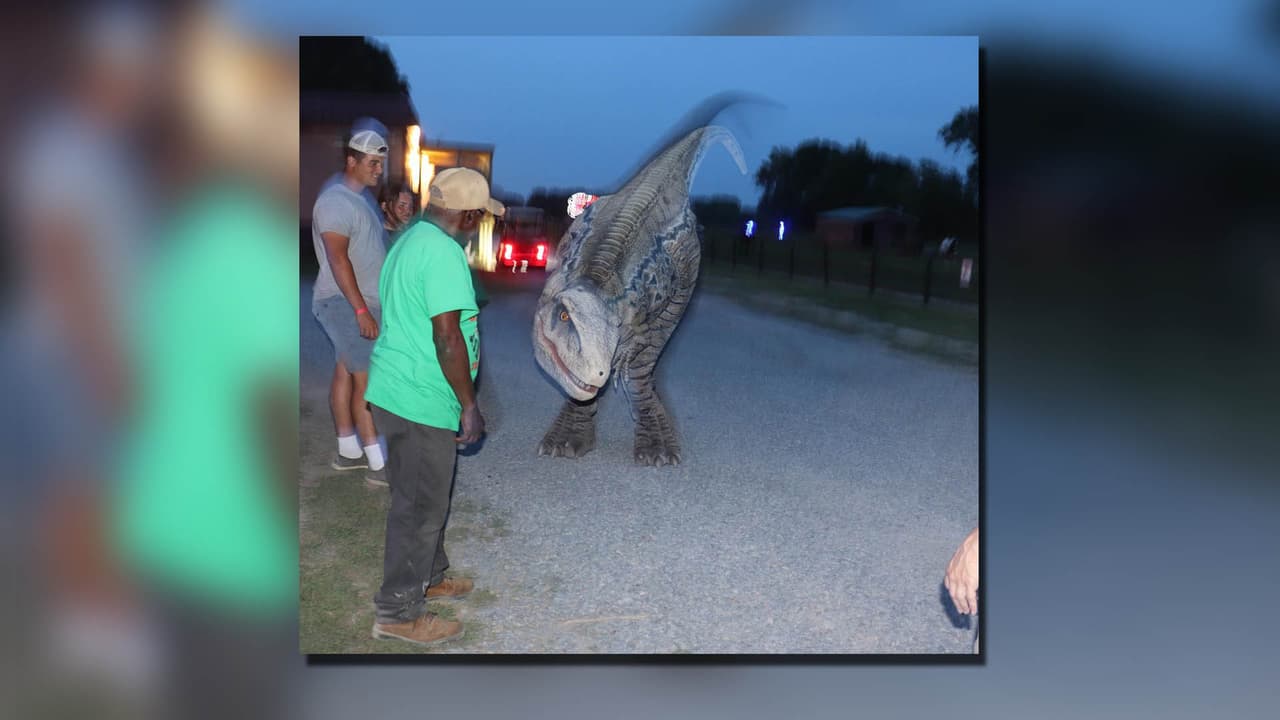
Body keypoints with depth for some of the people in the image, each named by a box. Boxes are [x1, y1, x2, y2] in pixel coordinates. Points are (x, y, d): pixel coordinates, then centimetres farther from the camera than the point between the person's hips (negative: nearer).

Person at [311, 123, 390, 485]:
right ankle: (379, 464, -6)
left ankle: (348, 451, 19)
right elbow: (338, 259, -23)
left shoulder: (357, 199, 15)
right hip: (345, 304, -10)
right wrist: (361, 310, -26)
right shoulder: (336, 200, -17)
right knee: (368, 380, -9)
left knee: (345, 374, 12)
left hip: (354, 303, 10)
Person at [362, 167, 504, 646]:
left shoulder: (412, 239, 12)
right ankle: (399, 612, 12)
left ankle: (429, 577, 38)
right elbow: (447, 337, -24)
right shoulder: (443, 252, -20)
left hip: (396, 390, 10)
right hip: (421, 400, -10)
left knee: (424, 496, 23)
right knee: (420, 508, 1)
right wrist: (470, 405, -15)